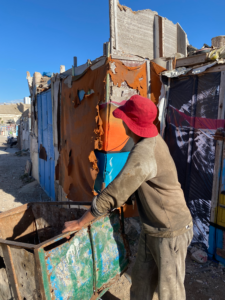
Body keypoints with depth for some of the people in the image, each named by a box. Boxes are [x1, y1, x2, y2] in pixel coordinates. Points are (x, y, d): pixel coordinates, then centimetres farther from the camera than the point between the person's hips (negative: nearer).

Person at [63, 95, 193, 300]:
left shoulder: (143, 154, -30)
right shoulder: (153, 140, -1)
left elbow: (111, 195, -27)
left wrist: (79, 223, -17)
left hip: (171, 233, -8)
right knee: (141, 280, 21)